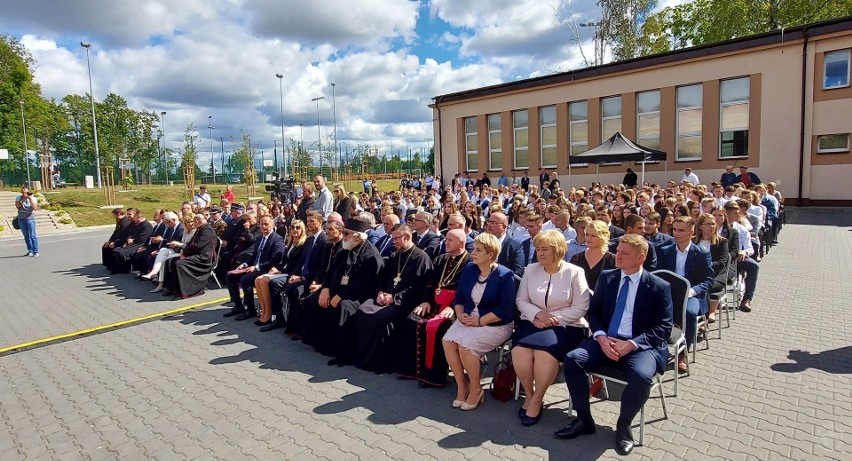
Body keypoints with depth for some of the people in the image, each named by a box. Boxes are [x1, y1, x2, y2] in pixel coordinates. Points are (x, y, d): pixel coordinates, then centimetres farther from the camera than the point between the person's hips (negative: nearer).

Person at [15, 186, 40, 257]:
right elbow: (17, 206, -10)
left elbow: (35, 208, -14)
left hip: (30, 219, -3)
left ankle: (35, 252, -6)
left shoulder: (33, 198, -1)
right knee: (26, 236, 8)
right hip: (21, 219, 3)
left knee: (32, 235, -7)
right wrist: (23, 199, -17)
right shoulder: (18, 198, 5)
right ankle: (30, 251, 15)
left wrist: (30, 199, -18)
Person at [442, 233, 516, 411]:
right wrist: (460, 314, -7)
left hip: (495, 324, -6)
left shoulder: (505, 276, -11)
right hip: (467, 320, 6)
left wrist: (480, 321, -19)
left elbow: (506, 310, -16)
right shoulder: (469, 269, 7)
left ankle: (476, 389, -4)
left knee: (465, 345, -29)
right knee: (448, 341, -22)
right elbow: (459, 297, 13)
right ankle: (461, 386, -4)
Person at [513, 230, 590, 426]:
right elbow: (521, 300, 7)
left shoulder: (574, 272, -2)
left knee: (544, 349, -33)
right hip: (533, 322, 3)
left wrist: (553, 319, -15)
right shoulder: (531, 270, 7)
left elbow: (580, 307, -5)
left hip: (566, 326, -3)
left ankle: (537, 399, -9)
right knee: (519, 350, -27)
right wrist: (537, 314, -12)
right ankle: (529, 393, 0)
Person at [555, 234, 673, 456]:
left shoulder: (659, 286, -2)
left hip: (641, 345, -3)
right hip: (606, 341, 3)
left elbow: (664, 328, -5)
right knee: (572, 359, -21)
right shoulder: (606, 278, 9)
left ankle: (623, 425, -4)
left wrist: (632, 344, -20)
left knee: (641, 375, -34)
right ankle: (584, 419, -2)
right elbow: (593, 311, 10)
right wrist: (601, 337, -11)